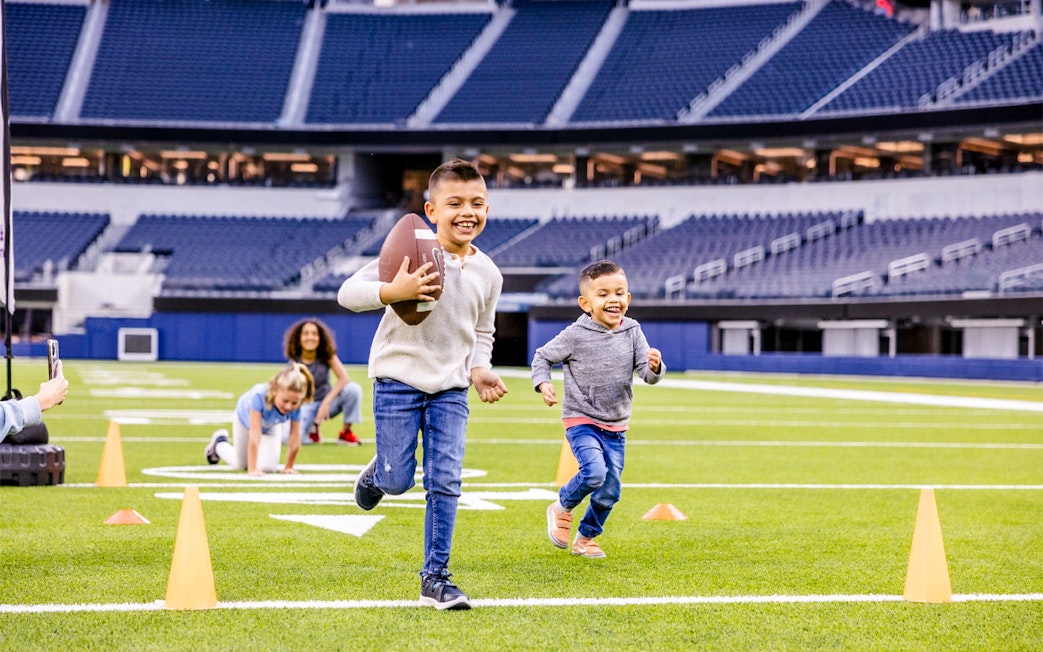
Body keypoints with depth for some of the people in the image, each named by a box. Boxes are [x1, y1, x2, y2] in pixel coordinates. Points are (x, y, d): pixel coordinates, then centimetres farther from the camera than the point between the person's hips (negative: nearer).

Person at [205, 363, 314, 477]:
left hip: (271, 426, 2)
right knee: (240, 465, 15)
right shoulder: (259, 396, -49)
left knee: (268, 467, -10)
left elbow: (294, 439, -26)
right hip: (245, 420, -2)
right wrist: (252, 470, -46)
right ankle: (219, 443, 48)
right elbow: (254, 437, -47)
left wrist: (289, 467, -17)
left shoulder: (295, 407, -39)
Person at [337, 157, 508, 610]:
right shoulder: (412, 254, -14)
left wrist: (479, 369, -3)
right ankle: (377, 472, 37)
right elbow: (348, 292, -17)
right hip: (398, 379, -3)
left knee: (445, 484, -4)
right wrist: (393, 291, -35)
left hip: (450, 388, 4)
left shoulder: (488, 273, 2)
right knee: (399, 482, -1)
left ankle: (435, 578, 6)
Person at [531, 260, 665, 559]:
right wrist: (543, 383, -17)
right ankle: (562, 507, 4)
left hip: (616, 426, 4)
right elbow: (543, 357, 1)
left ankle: (585, 537, 32)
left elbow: (648, 376, -6)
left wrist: (654, 366, -29)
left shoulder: (632, 332, -3)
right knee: (594, 472, -27)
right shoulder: (575, 335, -12)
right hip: (581, 420, -4)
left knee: (610, 491, 7)